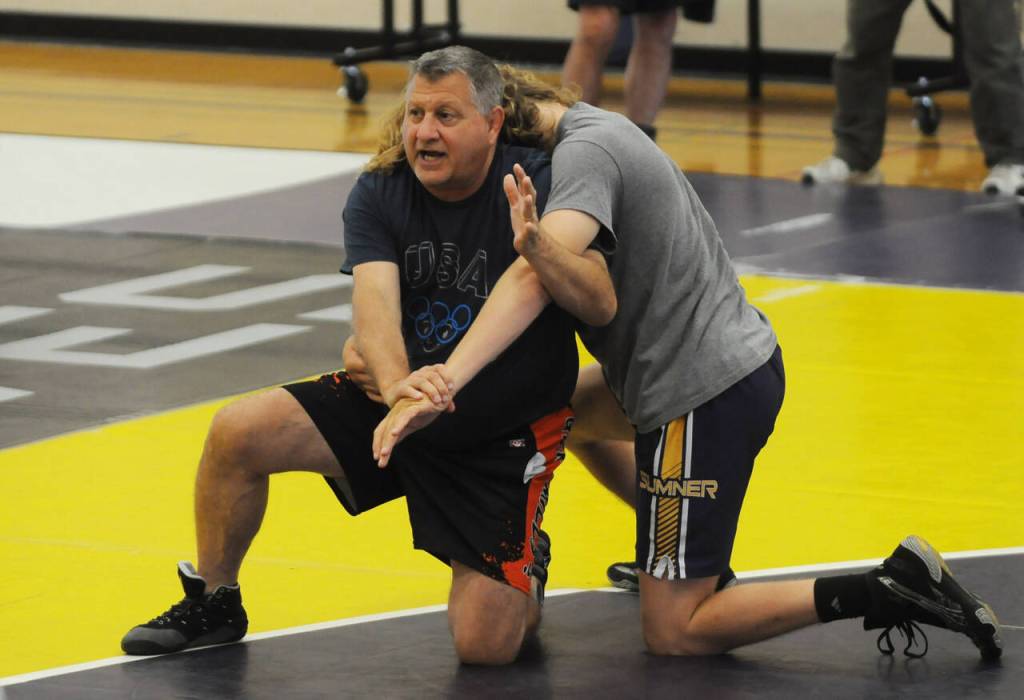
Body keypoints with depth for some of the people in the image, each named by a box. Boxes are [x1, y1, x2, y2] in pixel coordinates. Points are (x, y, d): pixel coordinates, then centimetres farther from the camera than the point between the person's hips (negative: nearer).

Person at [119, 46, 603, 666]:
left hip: (508, 433, -4)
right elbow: (375, 300, -25)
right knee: (237, 433, -14)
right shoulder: (381, 192, -7)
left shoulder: (537, 185, -18)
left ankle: (524, 566, 25)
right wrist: (396, 383, -47)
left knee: (485, 648, -12)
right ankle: (213, 607, 10)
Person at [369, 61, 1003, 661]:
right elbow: (585, 288, 10)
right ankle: (693, 566, 35)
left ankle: (890, 590, -10)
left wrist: (445, 381, -48)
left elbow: (544, 278, -37)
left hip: (704, 396, -10)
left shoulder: (583, 150, -18)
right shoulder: (596, 127, 13)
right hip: (745, 358, 10)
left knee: (674, 633, -2)